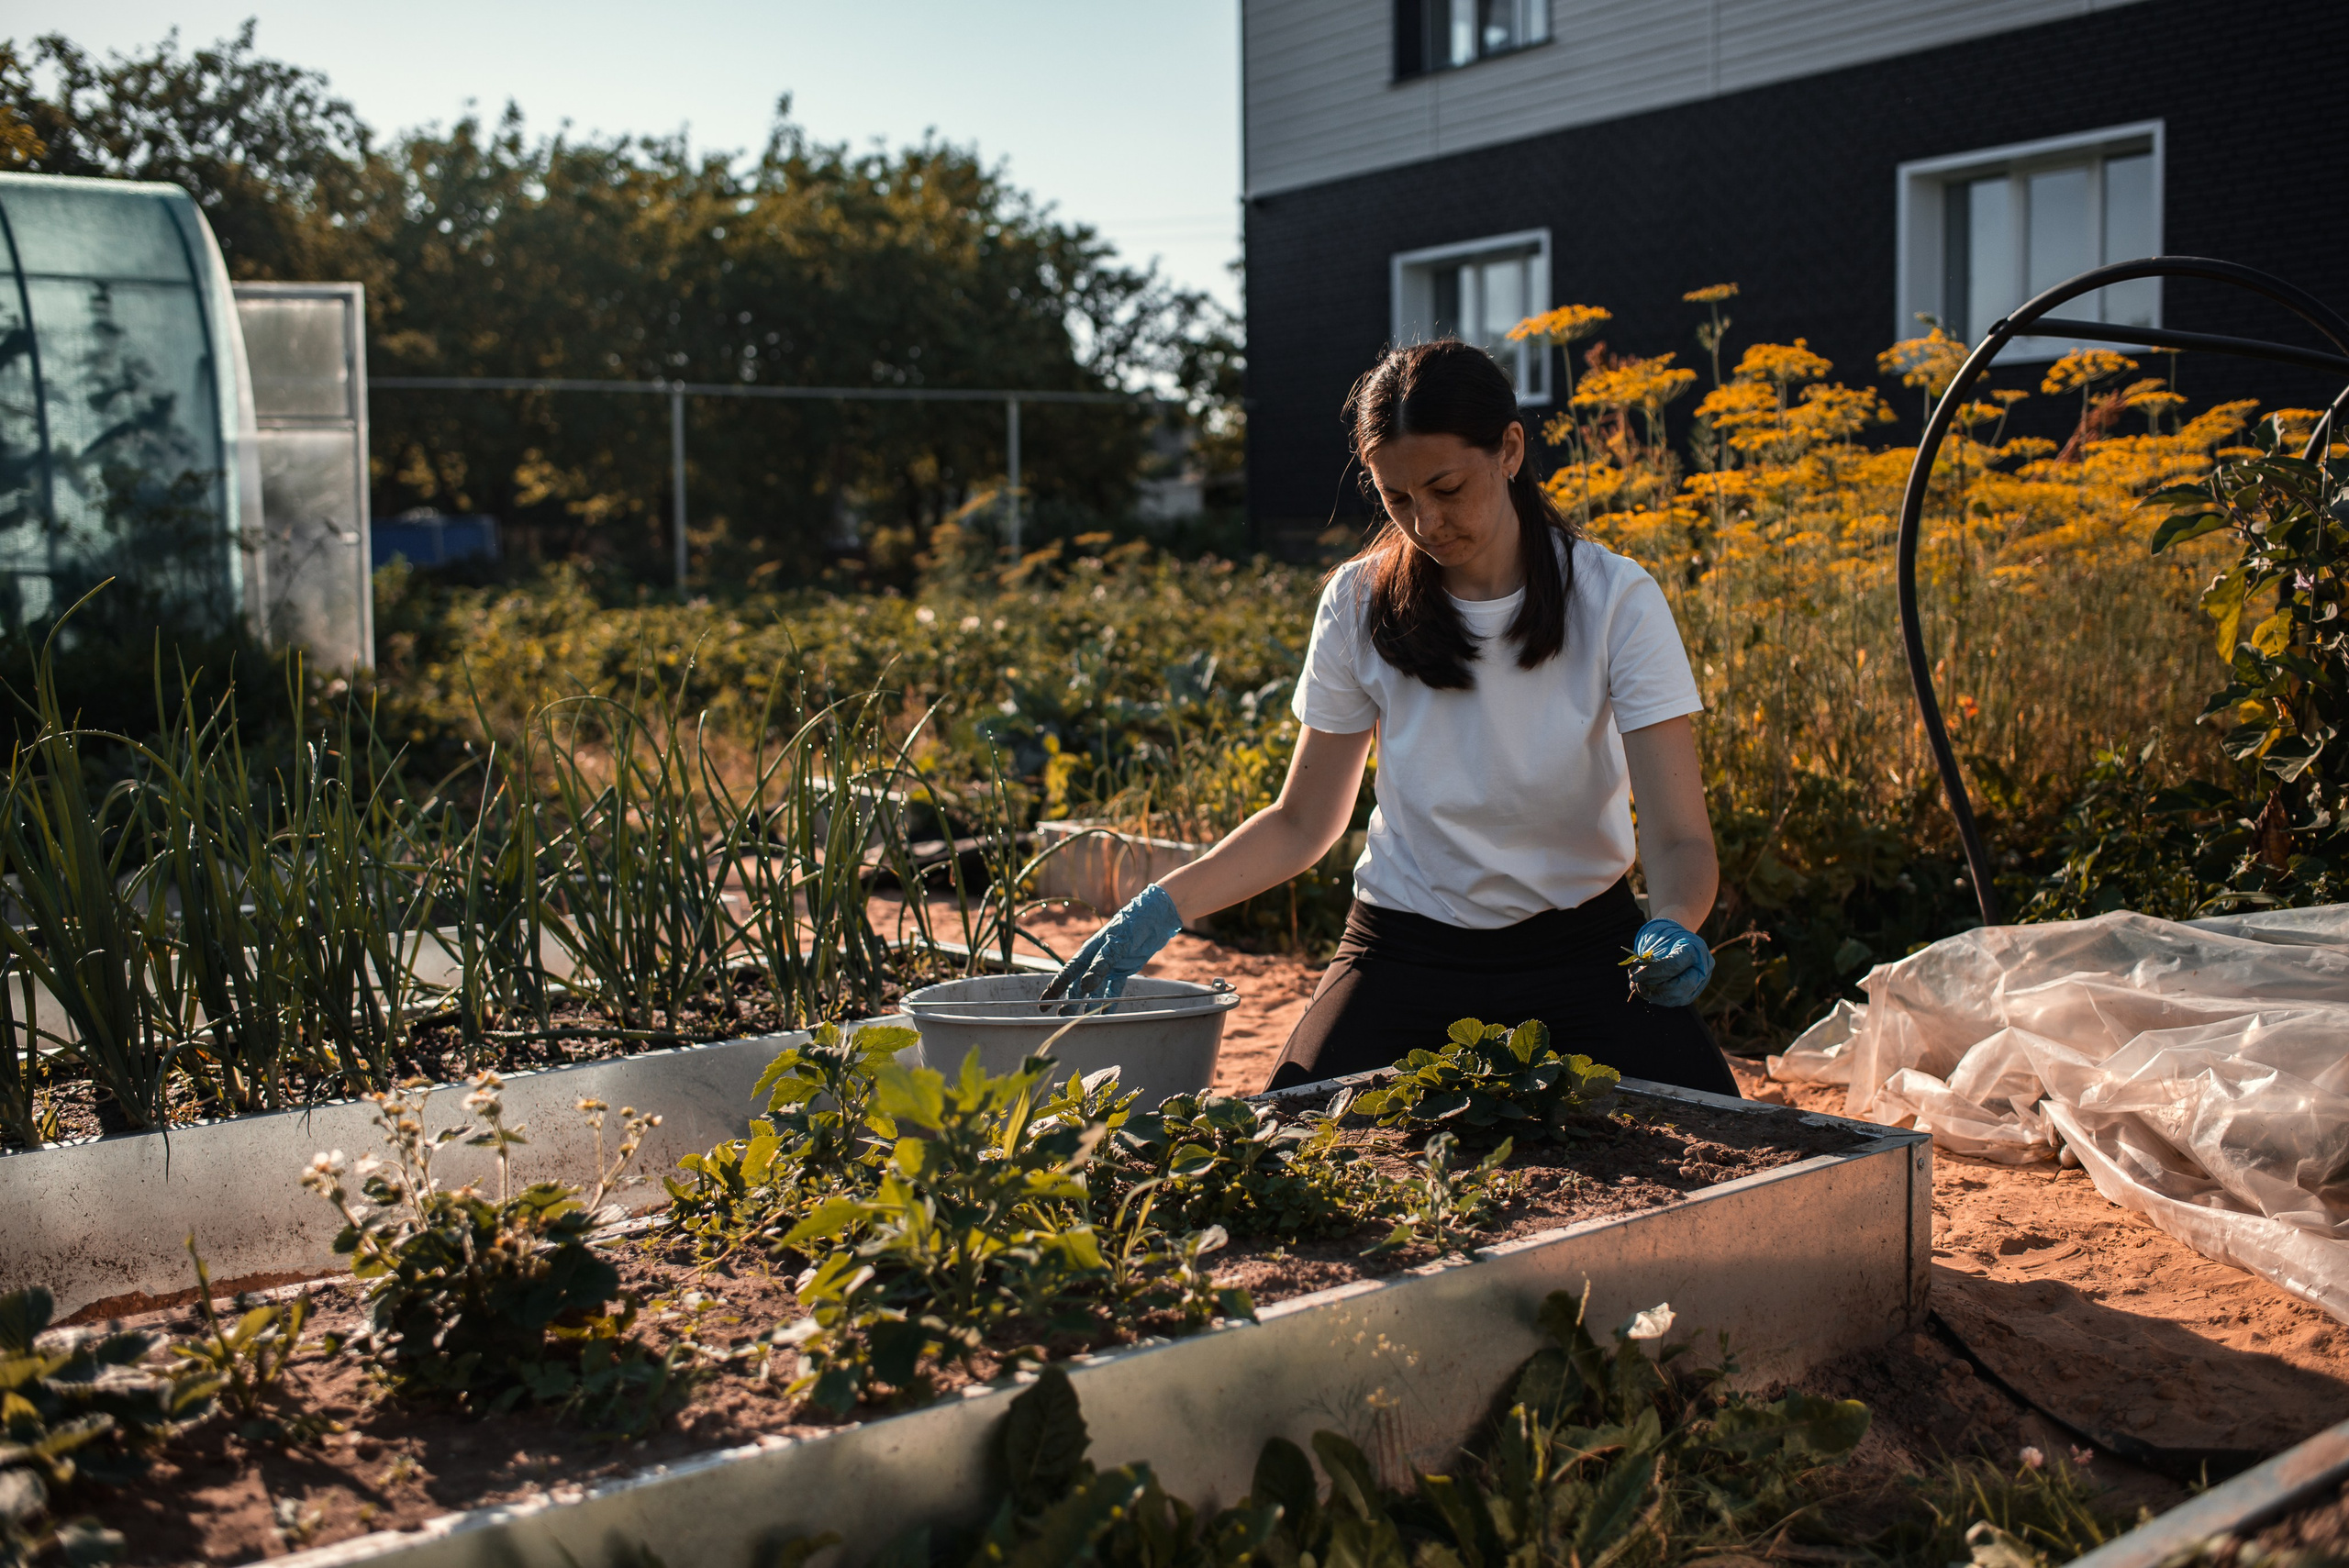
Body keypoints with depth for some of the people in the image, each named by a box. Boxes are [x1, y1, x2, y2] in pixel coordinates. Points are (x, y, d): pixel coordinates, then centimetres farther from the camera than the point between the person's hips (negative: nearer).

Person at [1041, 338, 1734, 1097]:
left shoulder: (1614, 599, -12)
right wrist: (1163, 906, -14)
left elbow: (1680, 837, -15)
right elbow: (1302, 822, 0)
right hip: (1407, 952, 1)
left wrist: (1674, 925, -38)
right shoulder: (1361, 604, -7)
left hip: (1583, 949, -1)